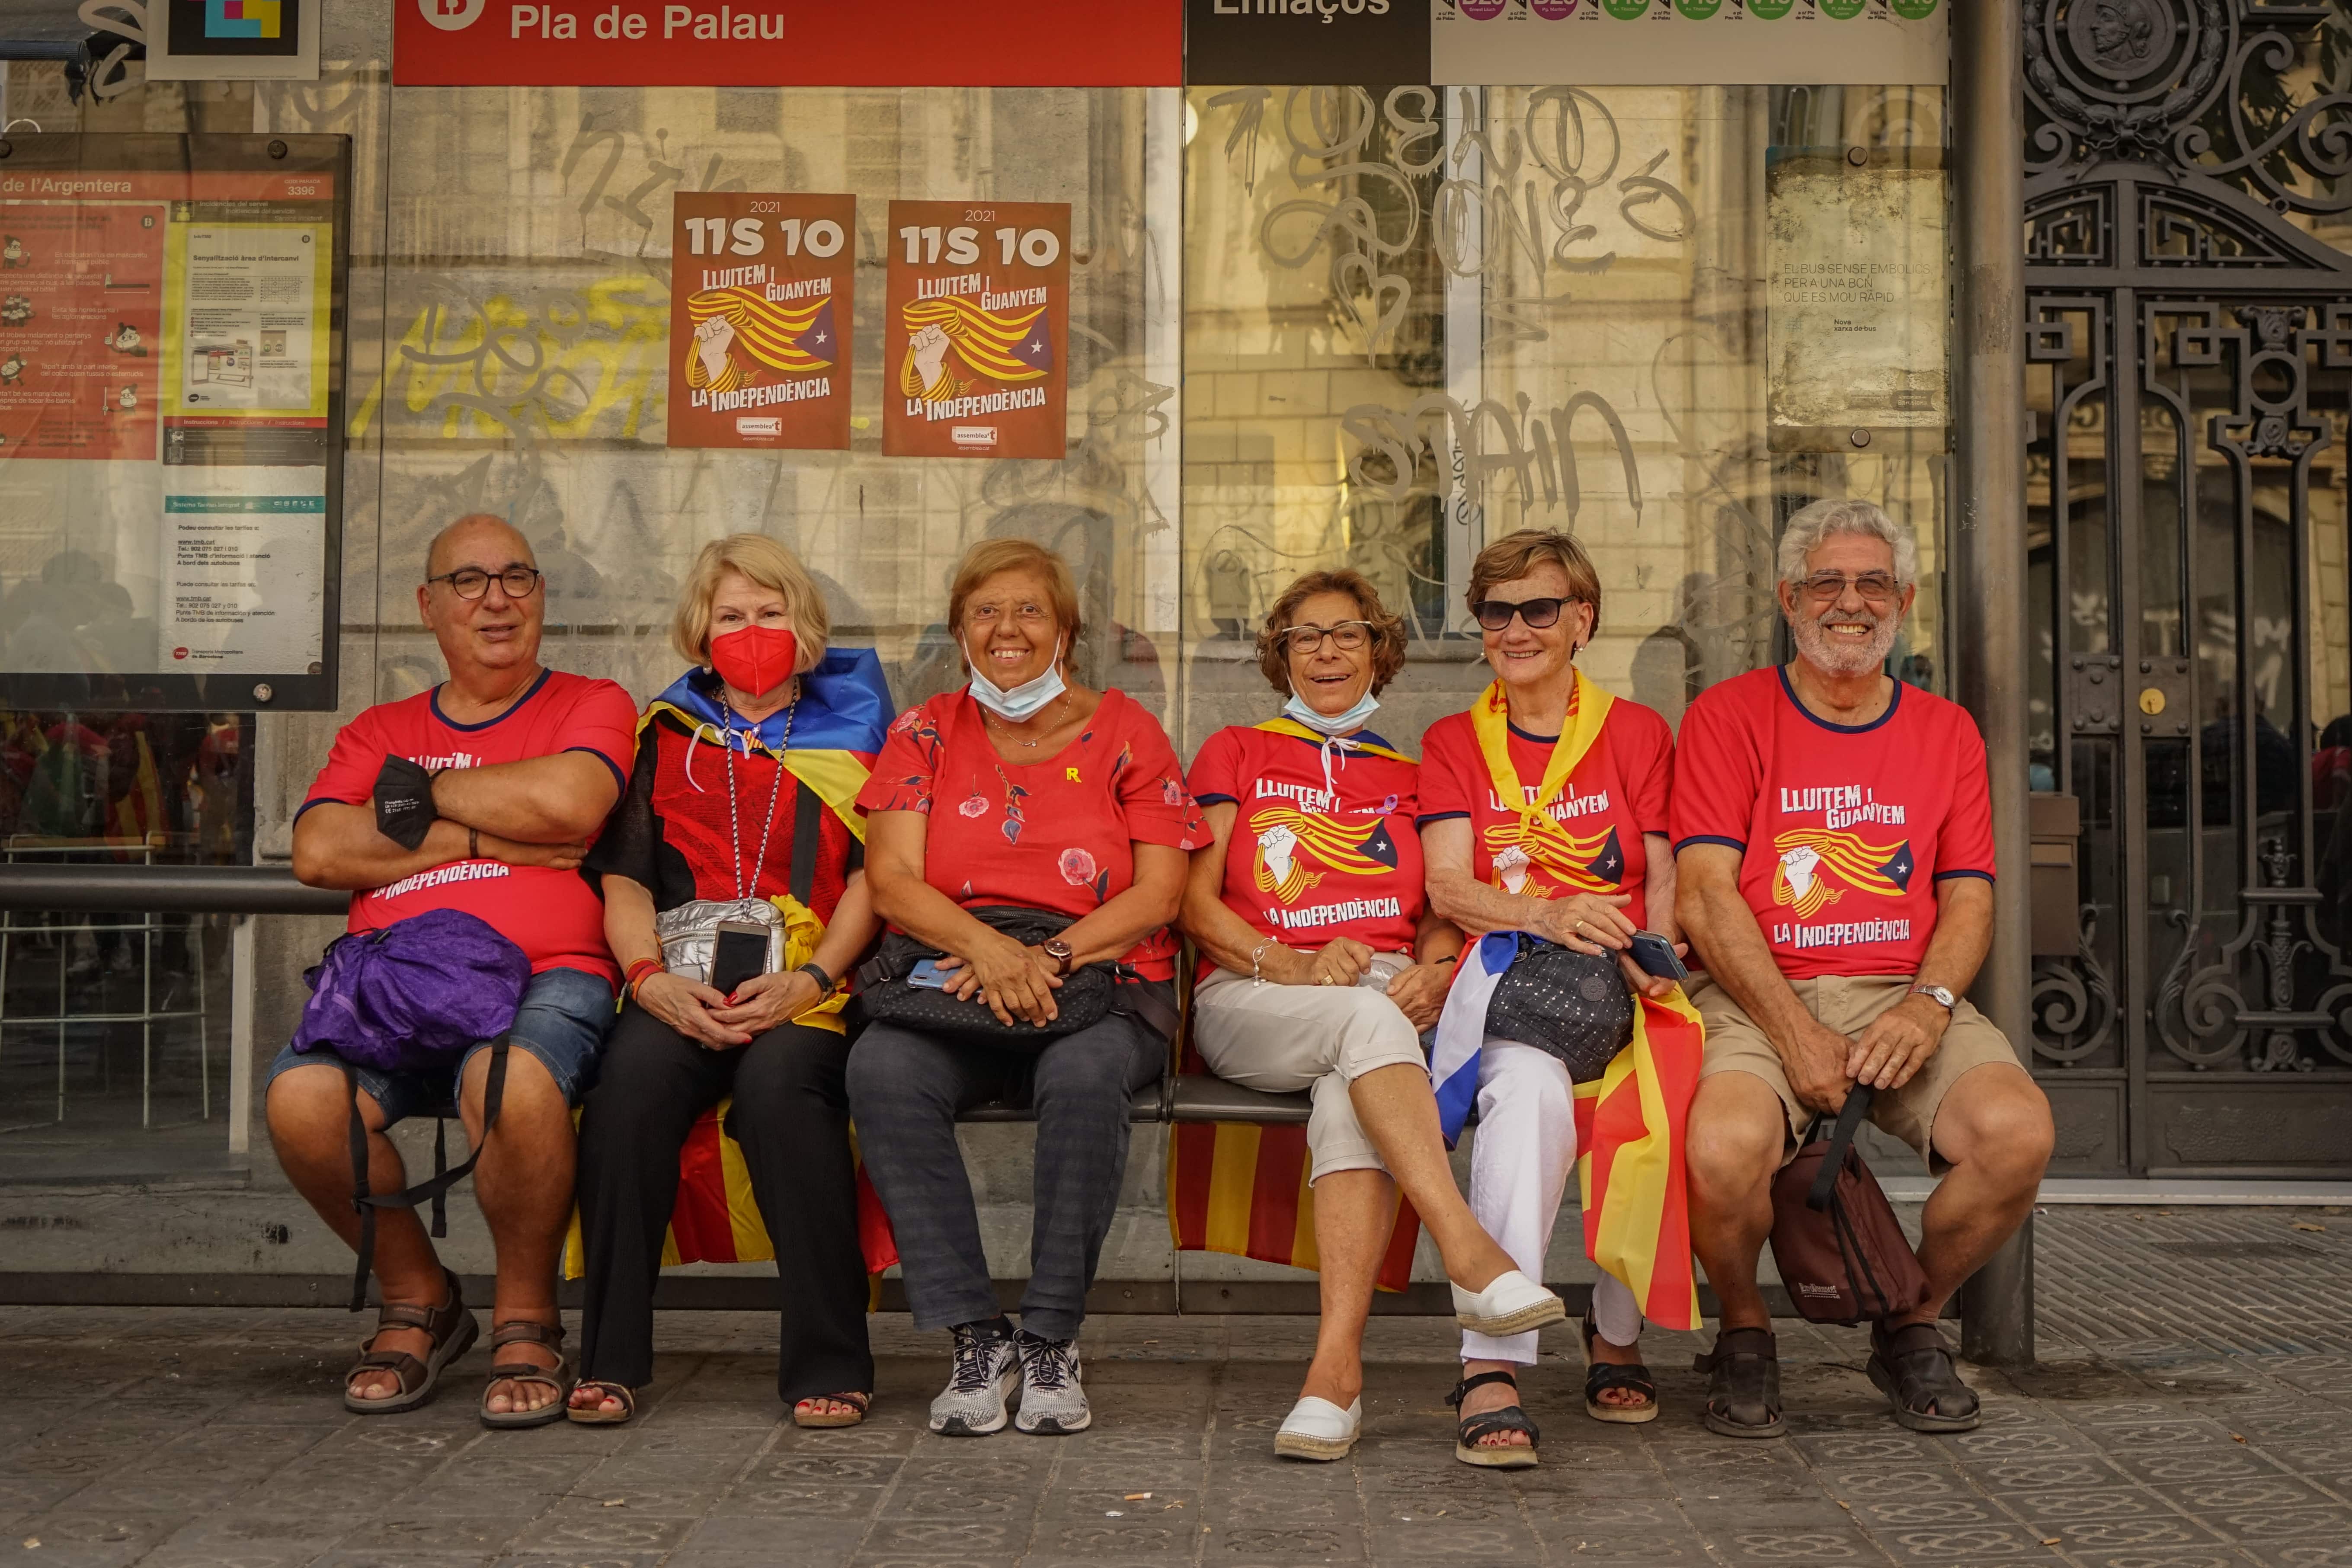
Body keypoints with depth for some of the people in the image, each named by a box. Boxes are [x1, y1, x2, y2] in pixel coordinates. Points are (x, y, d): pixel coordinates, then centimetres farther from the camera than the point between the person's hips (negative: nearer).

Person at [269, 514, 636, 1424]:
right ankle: (416, 1298, 0)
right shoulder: (379, 732, 23)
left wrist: (421, 790, 5)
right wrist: (488, 837, -2)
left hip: (544, 978, -3)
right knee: (301, 1098, -29)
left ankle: (526, 1320, -11)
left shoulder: (592, 705, 15)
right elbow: (320, 852, 5)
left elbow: (567, 802, -8)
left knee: (513, 1083, -38)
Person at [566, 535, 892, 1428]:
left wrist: (809, 980, -10)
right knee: (632, 1077, -31)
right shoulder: (667, 736, 24)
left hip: (812, 987, -1)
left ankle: (830, 1364, -26)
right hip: (685, 982, 2)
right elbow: (625, 881, 14)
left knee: (778, 1081, -34)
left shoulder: (852, 732, 19)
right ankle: (611, 1360, -23)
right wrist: (650, 977, -7)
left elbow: (873, 877, 8)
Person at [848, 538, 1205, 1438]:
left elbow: (1158, 894, 0)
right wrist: (985, 945, -19)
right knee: (882, 1069, -32)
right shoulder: (925, 734, 13)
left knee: (1085, 1074, -37)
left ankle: (1053, 1338, -23)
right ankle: (976, 1336, -26)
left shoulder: (1122, 731, 9)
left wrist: (1050, 958, -16)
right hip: (950, 983, 2)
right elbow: (889, 880, 1)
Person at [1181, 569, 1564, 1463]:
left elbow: (1443, 915, 18)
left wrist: (1433, 973, -7)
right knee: (1368, 1020, -37)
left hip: (1390, 991, 1)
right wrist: (1292, 965, -11)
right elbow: (1195, 903, 7)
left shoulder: (1408, 778, 27)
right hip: (1251, 1000, -1)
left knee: (1350, 1096, -36)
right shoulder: (1235, 754, 20)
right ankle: (1471, 1256, -48)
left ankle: (1335, 1367, -48)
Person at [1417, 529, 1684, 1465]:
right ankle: (1492, 1365, -38)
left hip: (1621, 993, 1)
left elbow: (1667, 877, 8)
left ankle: (1618, 1333, -6)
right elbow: (1448, 888, 2)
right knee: (1530, 1089, -36)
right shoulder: (1453, 744, 16)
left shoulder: (1636, 733, 16)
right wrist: (1547, 914, -19)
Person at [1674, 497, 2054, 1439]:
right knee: (1727, 1146, -34)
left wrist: (1927, 1005, -12)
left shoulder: (1946, 732, 17)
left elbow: (1968, 899, 9)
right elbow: (1707, 895, -5)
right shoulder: (1729, 715, 5)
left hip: (1905, 998, 3)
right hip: (1758, 997, -3)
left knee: (2018, 1132, -26)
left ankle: (1913, 1327, 4)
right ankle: (1743, 1334, 0)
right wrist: (1795, 1032, -15)